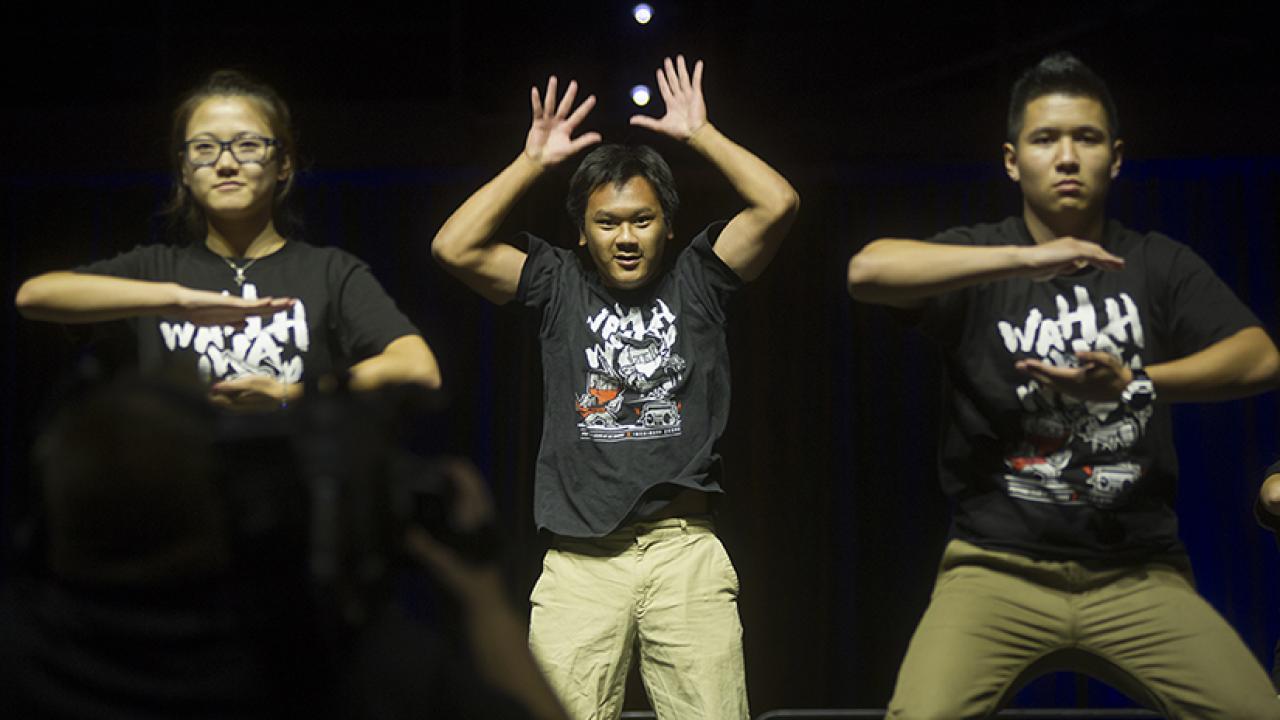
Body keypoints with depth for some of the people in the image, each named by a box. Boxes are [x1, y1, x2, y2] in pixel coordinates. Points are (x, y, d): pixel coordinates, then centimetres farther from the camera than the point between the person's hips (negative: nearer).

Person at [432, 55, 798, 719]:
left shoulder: (695, 278, 11)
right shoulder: (558, 284, 11)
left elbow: (778, 205, -2)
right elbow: (454, 248, -1)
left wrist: (700, 134, 2)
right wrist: (533, 161, 2)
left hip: (684, 549, 0)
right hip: (579, 560, 0)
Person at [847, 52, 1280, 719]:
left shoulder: (1157, 263, 12)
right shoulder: (978, 255, 5)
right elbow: (867, 270, -15)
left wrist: (1133, 382, -17)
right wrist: (1027, 259, -21)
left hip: (1137, 572, 2)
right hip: (999, 569, -2)